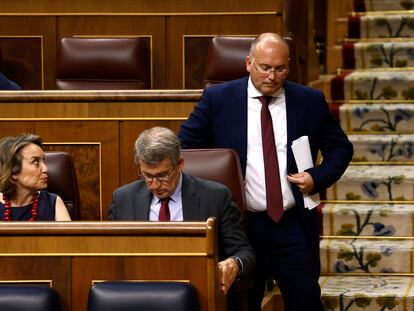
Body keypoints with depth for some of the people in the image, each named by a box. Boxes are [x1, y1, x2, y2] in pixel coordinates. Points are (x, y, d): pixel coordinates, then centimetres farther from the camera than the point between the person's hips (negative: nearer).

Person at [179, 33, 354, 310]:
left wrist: (318, 177, -4)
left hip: (294, 225, 1)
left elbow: (341, 148, 14)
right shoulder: (218, 99, 1)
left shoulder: (311, 101, 4)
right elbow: (184, 146, 5)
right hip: (241, 225, 0)